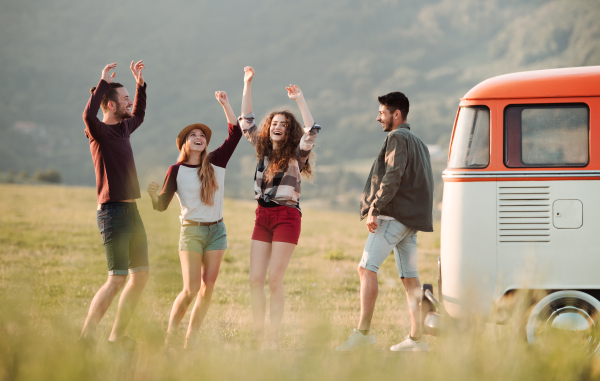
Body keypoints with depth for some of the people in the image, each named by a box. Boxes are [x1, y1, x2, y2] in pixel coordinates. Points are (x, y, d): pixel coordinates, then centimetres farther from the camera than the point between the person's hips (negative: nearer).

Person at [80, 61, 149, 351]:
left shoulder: (123, 128, 13)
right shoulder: (99, 131, -11)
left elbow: (138, 115, 36)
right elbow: (88, 114, -35)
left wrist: (140, 83, 27)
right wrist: (103, 82, -29)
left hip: (131, 211, 9)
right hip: (113, 211, -9)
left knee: (141, 274, 12)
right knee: (117, 278, -13)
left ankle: (118, 335, 20)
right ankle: (86, 337, -11)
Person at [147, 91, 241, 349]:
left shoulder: (216, 162, 5)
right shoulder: (177, 171, -2)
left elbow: (235, 134, -1)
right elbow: (162, 205, -5)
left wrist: (225, 105, -5)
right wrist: (153, 194, -26)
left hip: (216, 231, 4)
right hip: (192, 230, -4)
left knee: (207, 288, -1)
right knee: (190, 289, -11)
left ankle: (191, 340, 5)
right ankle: (169, 337, 2)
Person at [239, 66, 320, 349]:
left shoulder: (296, 154, -1)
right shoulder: (263, 150, 13)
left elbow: (312, 131, -18)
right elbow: (246, 122, 15)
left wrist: (300, 100, -17)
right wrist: (247, 85, 11)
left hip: (287, 217, -5)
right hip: (263, 217, 5)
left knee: (274, 280, -9)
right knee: (255, 279, -1)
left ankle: (273, 337, -4)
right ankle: (258, 335, 4)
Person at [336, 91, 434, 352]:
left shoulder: (397, 138, -6)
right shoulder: (418, 143, 24)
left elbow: (393, 177, -18)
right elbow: (423, 184, 23)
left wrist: (374, 209, -20)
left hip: (393, 216, -10)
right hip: (412, 218, 10)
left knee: (367, 268, -13)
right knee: (410, 277, 7)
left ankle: (363, 331, -20)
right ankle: (416, 338, 6)